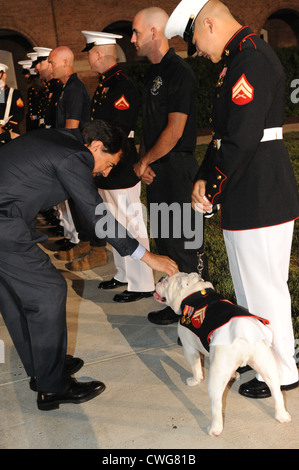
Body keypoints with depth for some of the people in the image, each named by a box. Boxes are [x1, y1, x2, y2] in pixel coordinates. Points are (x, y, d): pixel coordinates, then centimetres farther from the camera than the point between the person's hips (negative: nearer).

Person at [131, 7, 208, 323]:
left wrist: (145, 161, -9)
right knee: (163, 237, 16)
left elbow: (174, 131, -19)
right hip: (156, 169, 10)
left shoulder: (178, 72, -14)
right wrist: (144, 163, 1)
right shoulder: (154, 72, 15)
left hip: (176, 167, -9)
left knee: (181, 241, -1)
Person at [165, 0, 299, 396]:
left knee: (264, 286, 2)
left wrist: (214, 190, -12)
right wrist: (205, 178, 6)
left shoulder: (251, 60, -17)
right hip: (249, 195, 10)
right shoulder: (240, 58, 17)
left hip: (260, 196, -10)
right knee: (249, 283, 21)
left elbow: (242, 140, -24)